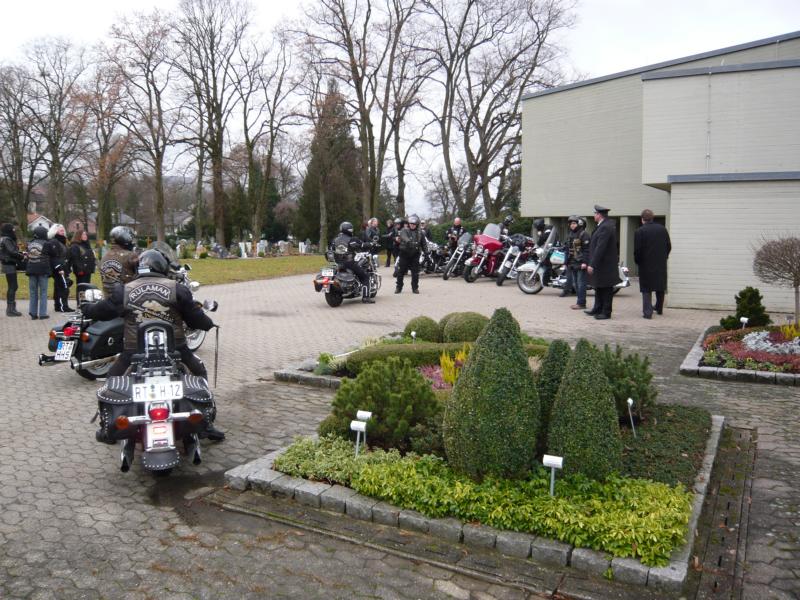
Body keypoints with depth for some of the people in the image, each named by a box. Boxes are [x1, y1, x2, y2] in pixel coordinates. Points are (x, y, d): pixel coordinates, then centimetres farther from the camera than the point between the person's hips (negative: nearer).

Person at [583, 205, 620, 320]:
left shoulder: (605, 227, -21)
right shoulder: (607, 225, 12)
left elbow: (600, 248, -25)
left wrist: (592, 264, -24)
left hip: (605, 265, -10)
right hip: (600, 264, 10)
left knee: (606, 289, -1)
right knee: (599, 288, 17)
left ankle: (606, 312, 7)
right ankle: (597, 309, 27)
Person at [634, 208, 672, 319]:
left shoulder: (639, 232, -11)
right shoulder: (662, 229, 4)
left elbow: (637, 250, -12)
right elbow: (669, 246, 7)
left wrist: (637, 261, 3)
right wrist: (664, 257, 18)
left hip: (646, 264, -4)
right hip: (661, 264, 5)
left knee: (646, 289, 1)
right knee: (660, 287, 18)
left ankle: (647, 312, -2)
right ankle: (659, 309, 31)